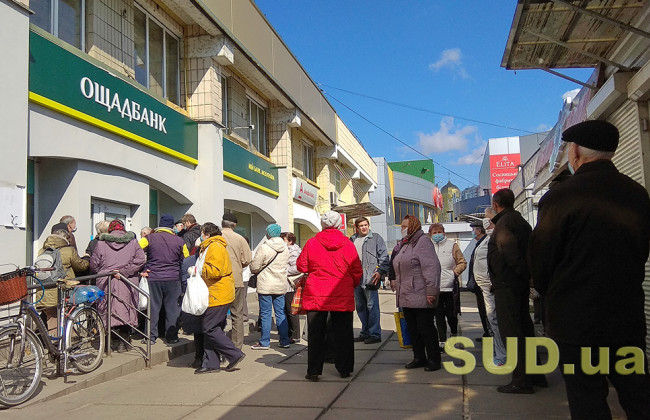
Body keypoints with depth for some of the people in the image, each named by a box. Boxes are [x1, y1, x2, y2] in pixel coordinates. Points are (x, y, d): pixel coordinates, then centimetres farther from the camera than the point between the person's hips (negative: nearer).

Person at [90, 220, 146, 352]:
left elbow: (93, 265, 5)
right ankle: (123, 342, 7)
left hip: (106, 282, 0)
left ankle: (114, 341, 7)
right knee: (126, 311, 6)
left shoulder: (101, 243, 4)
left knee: (109, 311, 7)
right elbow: (140, 260, -6)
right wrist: (123, 271, -8)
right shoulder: (133, 242, 5)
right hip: (128, 283, 0)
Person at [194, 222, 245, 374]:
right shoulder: (209, 247, 23)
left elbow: (215, 270, -21)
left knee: (209, 329, -9)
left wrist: (198, 270, -13)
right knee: (210, 329, 9)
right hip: (217, 295, 11)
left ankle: (235, 354, -3)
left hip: (217, 296, -11)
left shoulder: (214, 247, -11)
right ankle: (210, 364, 13)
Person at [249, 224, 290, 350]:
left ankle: (264, 342, 7)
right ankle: (284, 341, 15)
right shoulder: (285, 248, 5)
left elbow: (254, 267, -10)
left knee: (265, 314, 2)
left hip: (266, 286, -5)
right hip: (281, 286, 6)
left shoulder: (264, 248, -14)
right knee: (281, 313, 12)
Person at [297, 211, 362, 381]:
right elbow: (357, 271, 2)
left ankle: (314, 370, 10)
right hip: (343, 297, 0)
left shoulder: (312, 243, -5)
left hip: (316, 295, 0)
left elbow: (301, 266, 3)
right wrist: (352, 285, 20)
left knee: (316, 333, 8)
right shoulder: (348, 244, -3)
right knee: (343, 333, 11)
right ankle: (344, 369, 18)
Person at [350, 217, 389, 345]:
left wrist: (380, 271, -15)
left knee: (372, 306, -6)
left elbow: (384, 256, -4)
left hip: (370, 278, -6)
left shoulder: (376, 238, 2)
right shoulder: (352, 240, 17)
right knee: (360, 307, 12)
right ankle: (365, 333, 23)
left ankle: (375, 334, 1)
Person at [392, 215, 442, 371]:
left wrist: (431, 291, -23)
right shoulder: (404, 244, 19)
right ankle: (419, 358, 23)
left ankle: (434, 359, 10)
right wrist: (396, 282, 21)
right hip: (406, 297, 9)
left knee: (426, 328, -1)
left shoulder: (422, 242, -11)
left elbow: (432, 267, -20)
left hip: (421, 297, -9)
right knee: (412, 329, 13)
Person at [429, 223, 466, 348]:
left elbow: (462, 262, 5)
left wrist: (455, 272, -7)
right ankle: (442, 341, 9)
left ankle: (454, 334, 29)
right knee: (439, 315, 3)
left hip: (449, 286, -2)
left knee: (451, 313, 1)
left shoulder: (452, 245, 4)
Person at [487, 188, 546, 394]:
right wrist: (528, 274, 10)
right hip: (520, 284, 9)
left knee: (510, 330, -5)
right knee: (524, 327, 16)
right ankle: (535, 373, 24)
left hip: (506, 284, -9)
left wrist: (525, 274, -15)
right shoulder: (521, 221, 16)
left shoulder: (504, 223, -13)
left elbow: (510, 251, -24)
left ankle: (521, 380, -2)